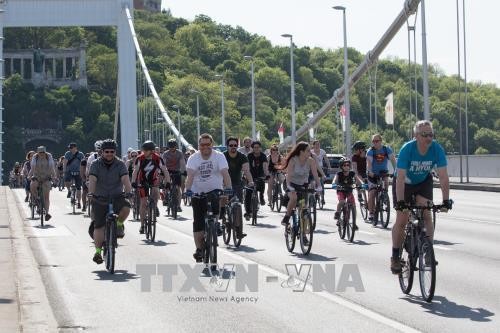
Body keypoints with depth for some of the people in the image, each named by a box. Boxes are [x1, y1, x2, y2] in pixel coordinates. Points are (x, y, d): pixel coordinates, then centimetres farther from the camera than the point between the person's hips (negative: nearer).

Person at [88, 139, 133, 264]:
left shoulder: (120, 164, -4)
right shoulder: (96, 164, -5)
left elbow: (125, 179, -18)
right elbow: (92, 180, -19)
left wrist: (128, 192, -36)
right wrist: (91, 193, -37)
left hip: (116, 197, 0)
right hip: (99, 199, 0)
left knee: (126, 208, -30)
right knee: (99, 226, -6)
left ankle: (119, 225, -1)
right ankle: (98, 251, 6)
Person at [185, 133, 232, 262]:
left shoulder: (219, 156, -8)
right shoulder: (193, 158, -7)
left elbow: (225, 173, -20)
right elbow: (190, 175, -21)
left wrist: (229, 188, -36)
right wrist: (188, 189, -38)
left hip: (215, 190, -1)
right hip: (198, 192, 1)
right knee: (198, 222, -2)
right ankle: (199, 249, 5)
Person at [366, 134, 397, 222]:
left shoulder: (387, 149, -11)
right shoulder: (370, 151, -15)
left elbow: (393, 159, -21)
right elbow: (369, 162, -28)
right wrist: (370, 172, -47)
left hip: (383, 172, 2)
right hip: (373, 174, -2)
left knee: (386, 182, -27)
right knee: (372, 193, -7)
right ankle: (371, 213, 0)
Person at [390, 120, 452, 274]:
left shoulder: (437, 149, -25)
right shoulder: (407, 149, -32)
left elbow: (443, 176, -26)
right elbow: (400, 178, -36)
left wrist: (446, 200, -35)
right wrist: (400, 201, -44)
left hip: (424, 182, 2)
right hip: (405, 183, -2)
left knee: (426, 215, -16)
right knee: (402, 220, -4)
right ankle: (395, 257, 9)